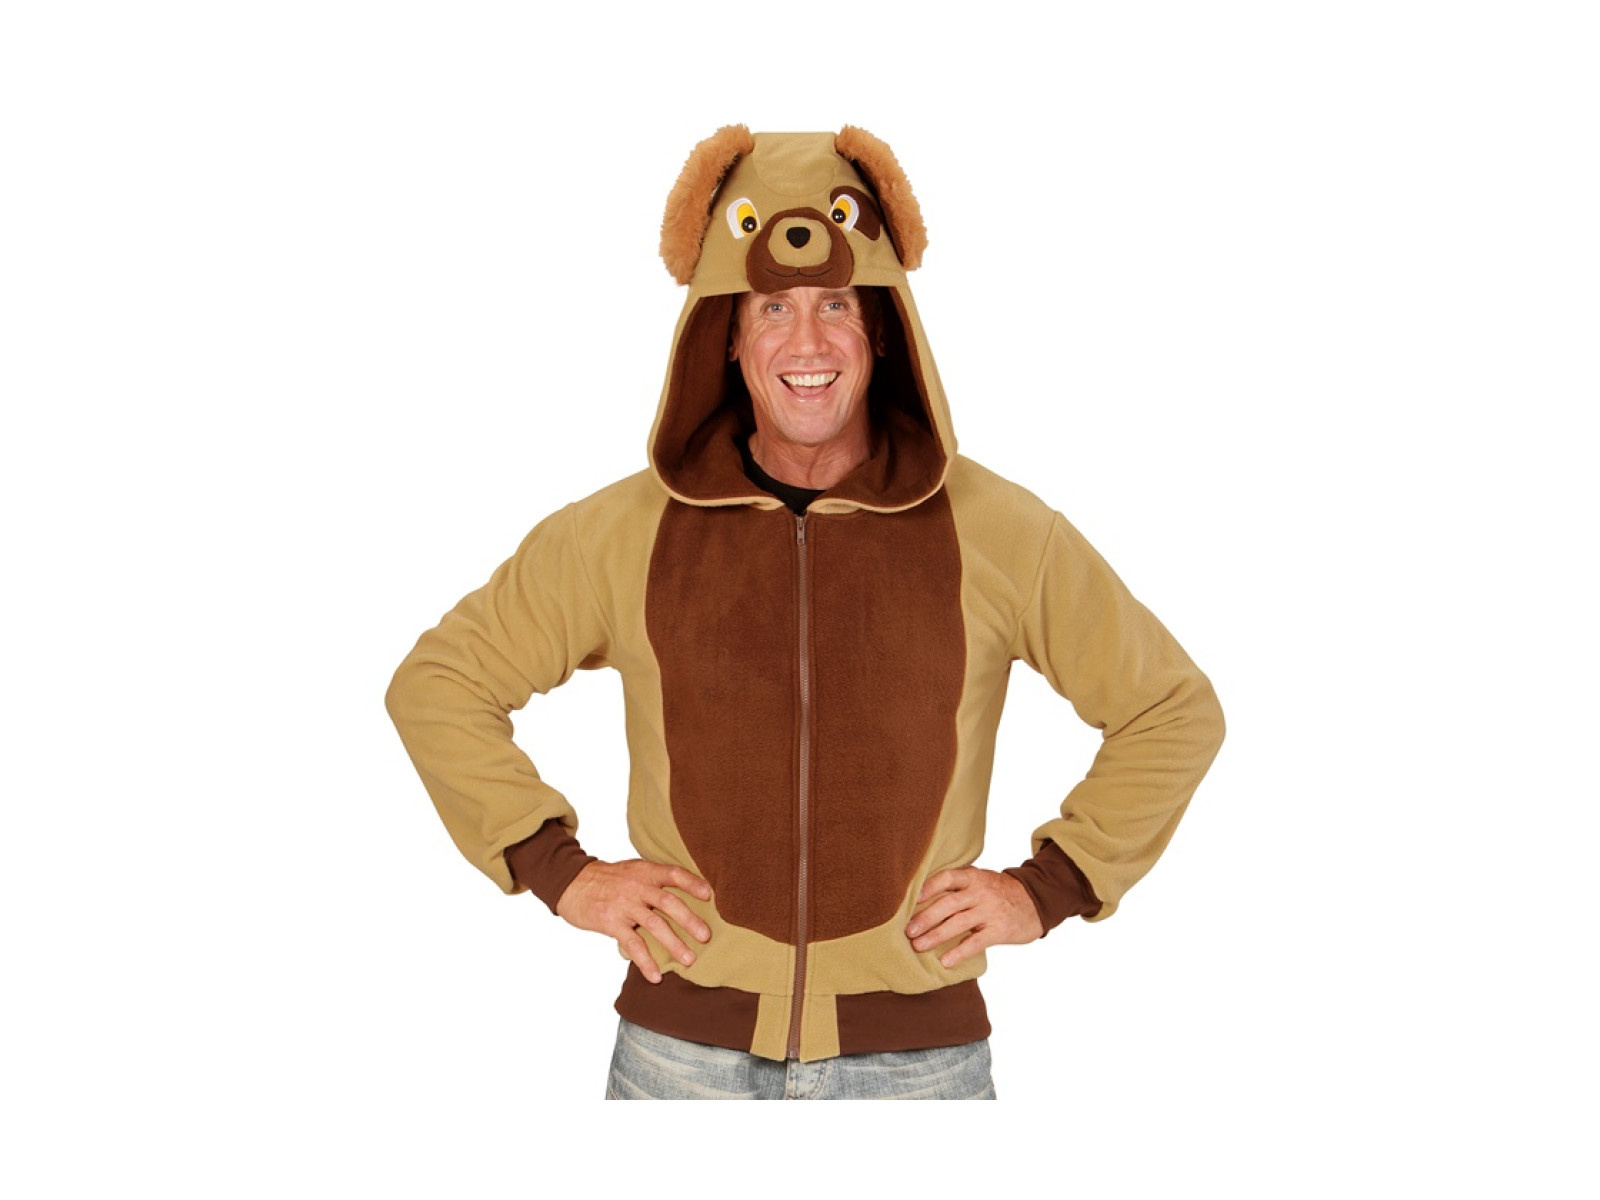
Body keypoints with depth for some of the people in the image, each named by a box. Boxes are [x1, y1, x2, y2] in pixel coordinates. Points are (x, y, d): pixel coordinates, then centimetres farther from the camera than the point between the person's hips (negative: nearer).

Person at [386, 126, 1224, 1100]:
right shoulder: (622, 533, 0)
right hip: (685, 1045, 1)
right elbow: (438, 683, 10)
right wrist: (556, 867, 1)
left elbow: (1173, 710, 10)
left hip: (919, 1048, 0)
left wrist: (1051, 888, 1)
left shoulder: (999, 534, -1)